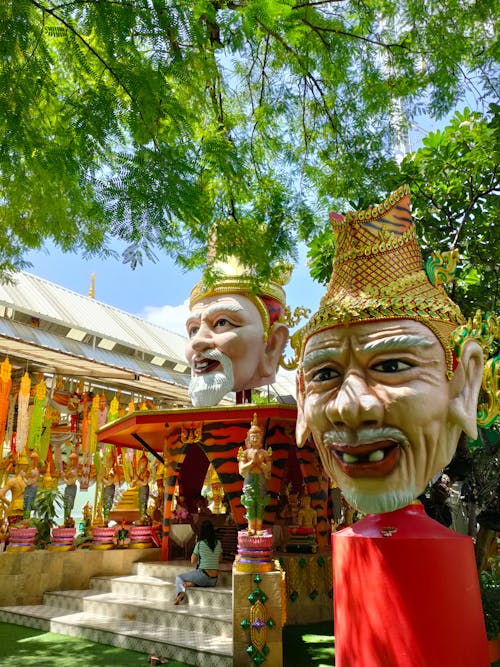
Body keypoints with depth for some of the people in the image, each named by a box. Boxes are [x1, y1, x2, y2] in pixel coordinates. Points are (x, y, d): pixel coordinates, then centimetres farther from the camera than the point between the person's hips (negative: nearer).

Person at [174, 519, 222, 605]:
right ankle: (193, 584, 2)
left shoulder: (199, 544, -10)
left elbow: (193, 561, 1)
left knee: (179, 578, 18)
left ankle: (181, 592, -11)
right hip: (214, 580, 5)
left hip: (203, 576, -5)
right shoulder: (218, 543, 1)